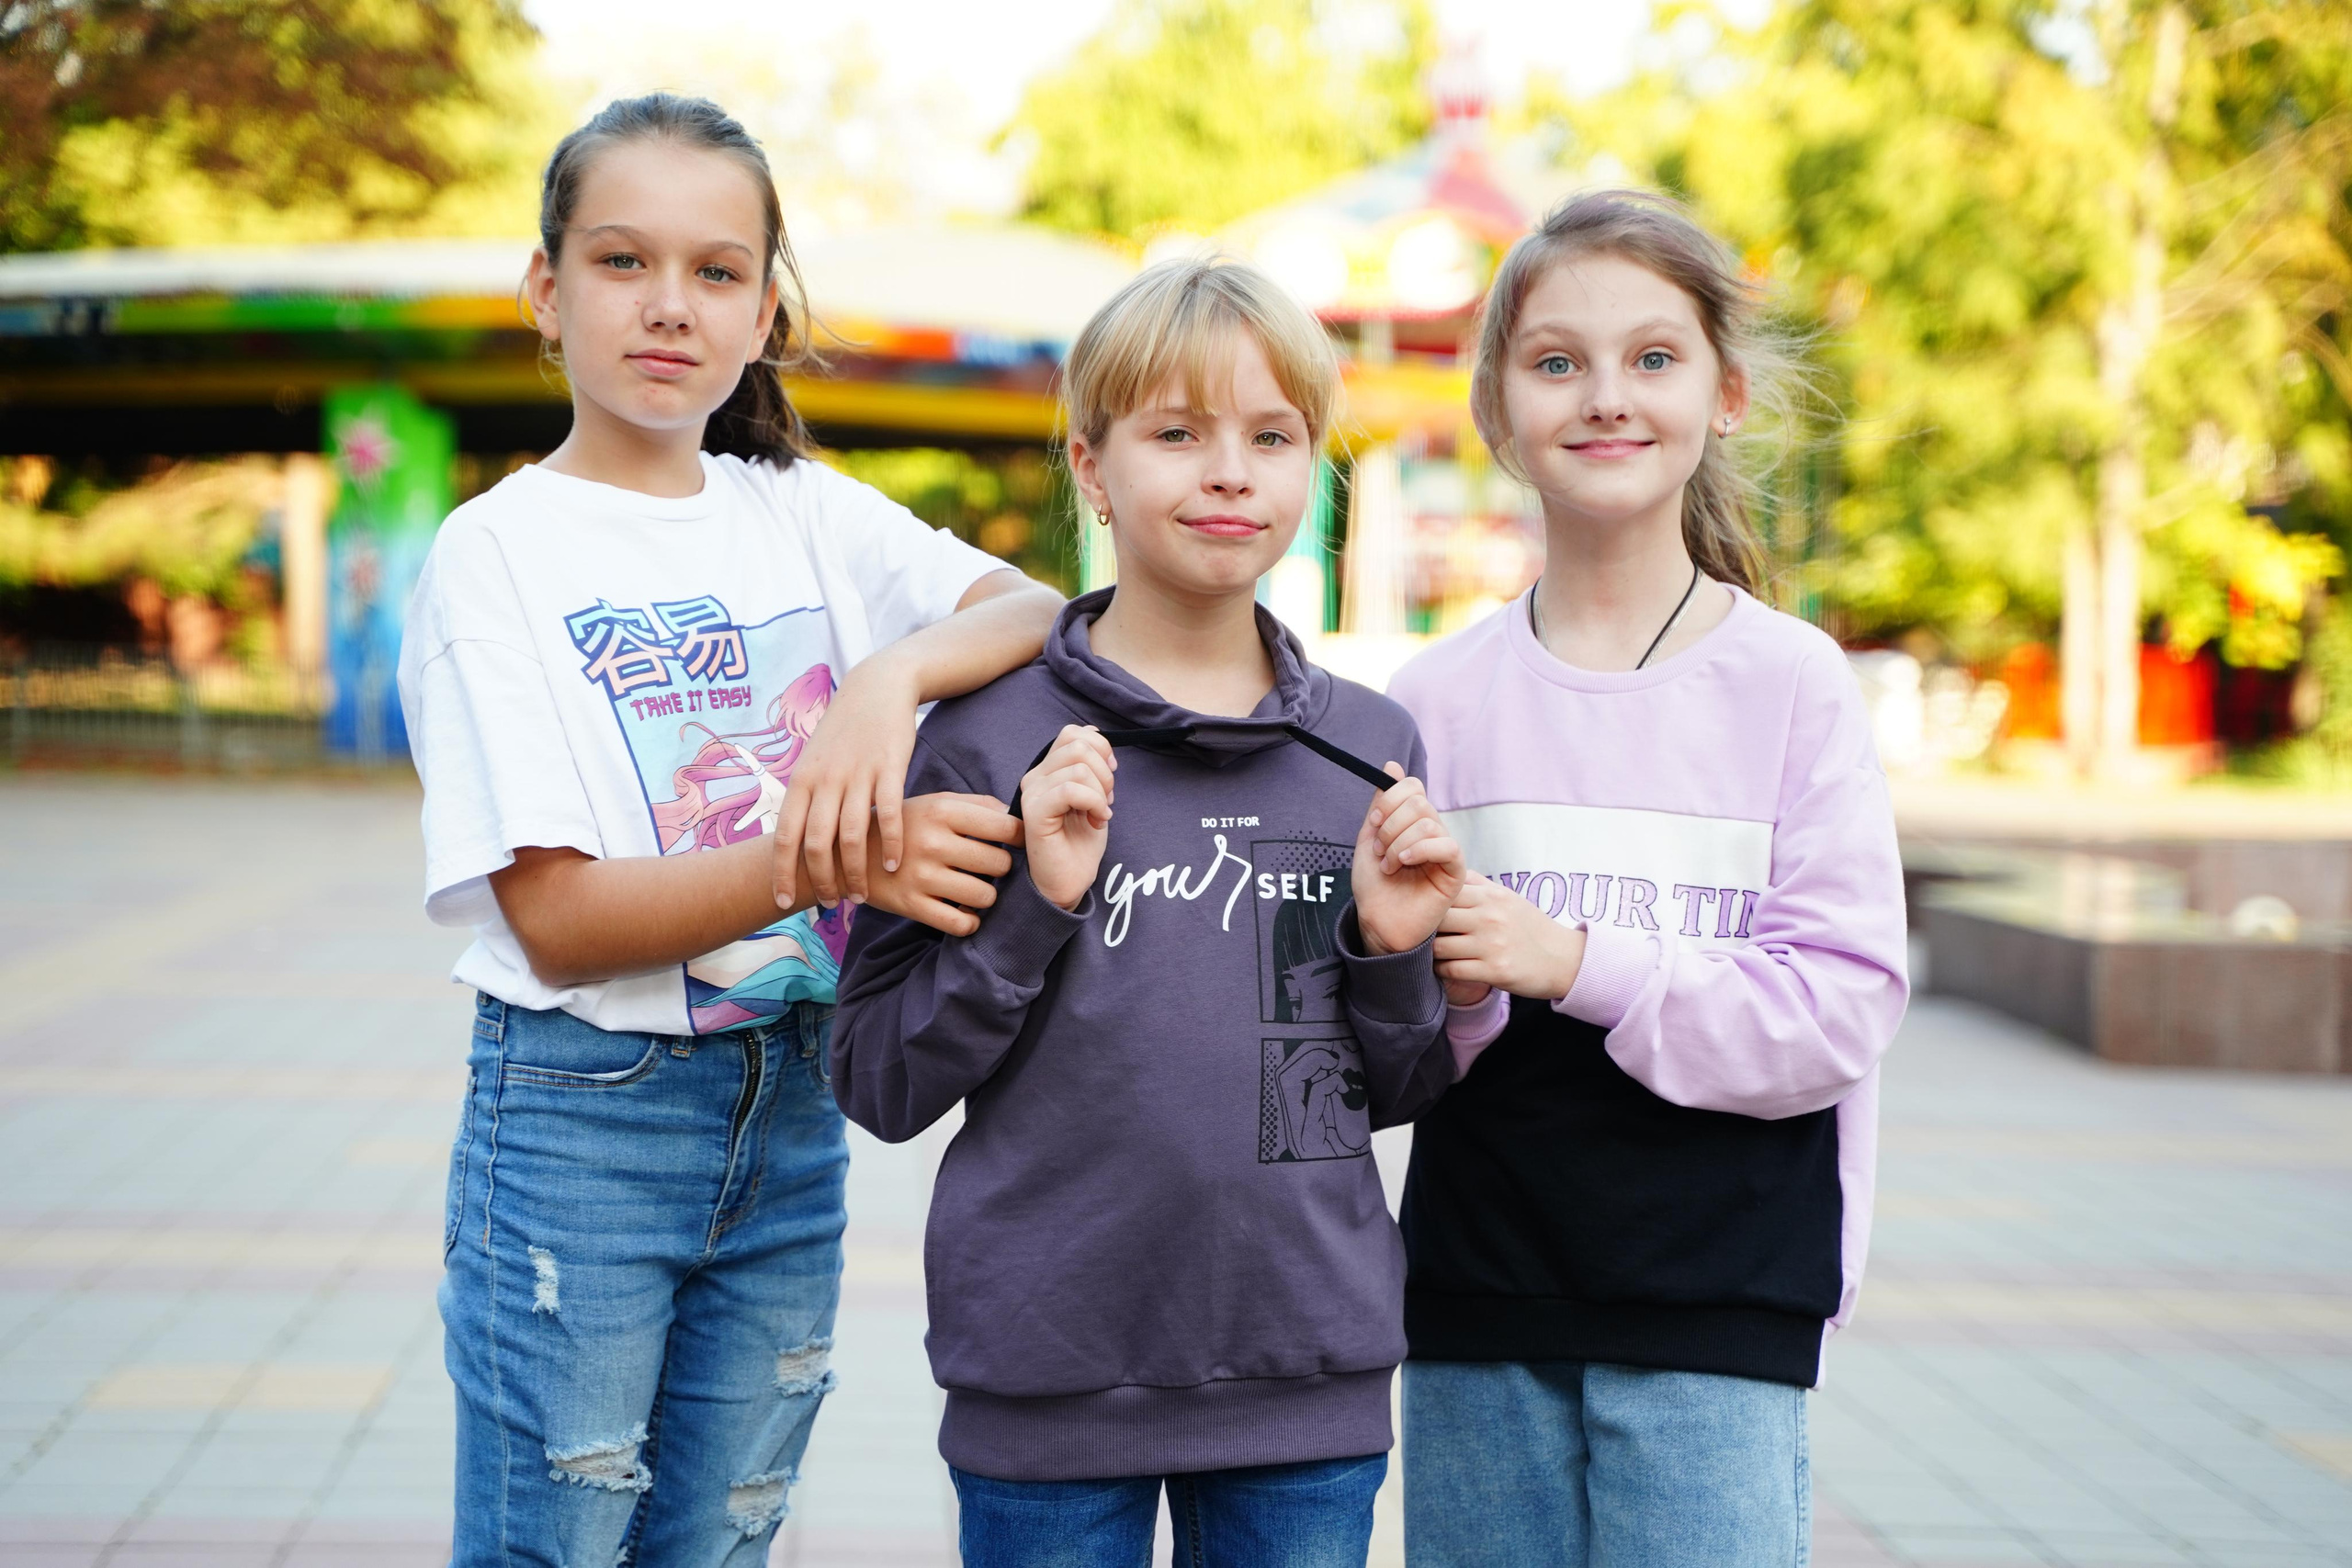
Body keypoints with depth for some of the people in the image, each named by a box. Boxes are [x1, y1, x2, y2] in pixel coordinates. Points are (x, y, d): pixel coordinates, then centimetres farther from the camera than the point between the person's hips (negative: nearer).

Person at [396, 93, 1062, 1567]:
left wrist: (892, 671, -25)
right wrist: (829, 861, -28)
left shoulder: (808, 515, 6)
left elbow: (1043, 613, -5)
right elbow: (555, 919, -15)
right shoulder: (499, 551, -8)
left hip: (789, 1113, 4)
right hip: (583, 1115, -4)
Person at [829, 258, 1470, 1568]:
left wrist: (1393, 951, -7)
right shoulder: (988, 739, -5)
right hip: (1049, 1382, -3)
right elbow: (881, 1082, -5)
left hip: (1312, 1376, 3)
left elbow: (1392, 1092, 11)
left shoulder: (1375, 747, 4)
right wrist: (1036, 907, -17)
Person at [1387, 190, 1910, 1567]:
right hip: (1480, 1304, 2)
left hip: (1718, 1304, -2)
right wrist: (1436, 989, -18)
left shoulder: (1793, 682, -3)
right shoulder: (1439, 699, 2)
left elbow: (1845, 1003, -10)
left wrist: (1577, 961, -18)